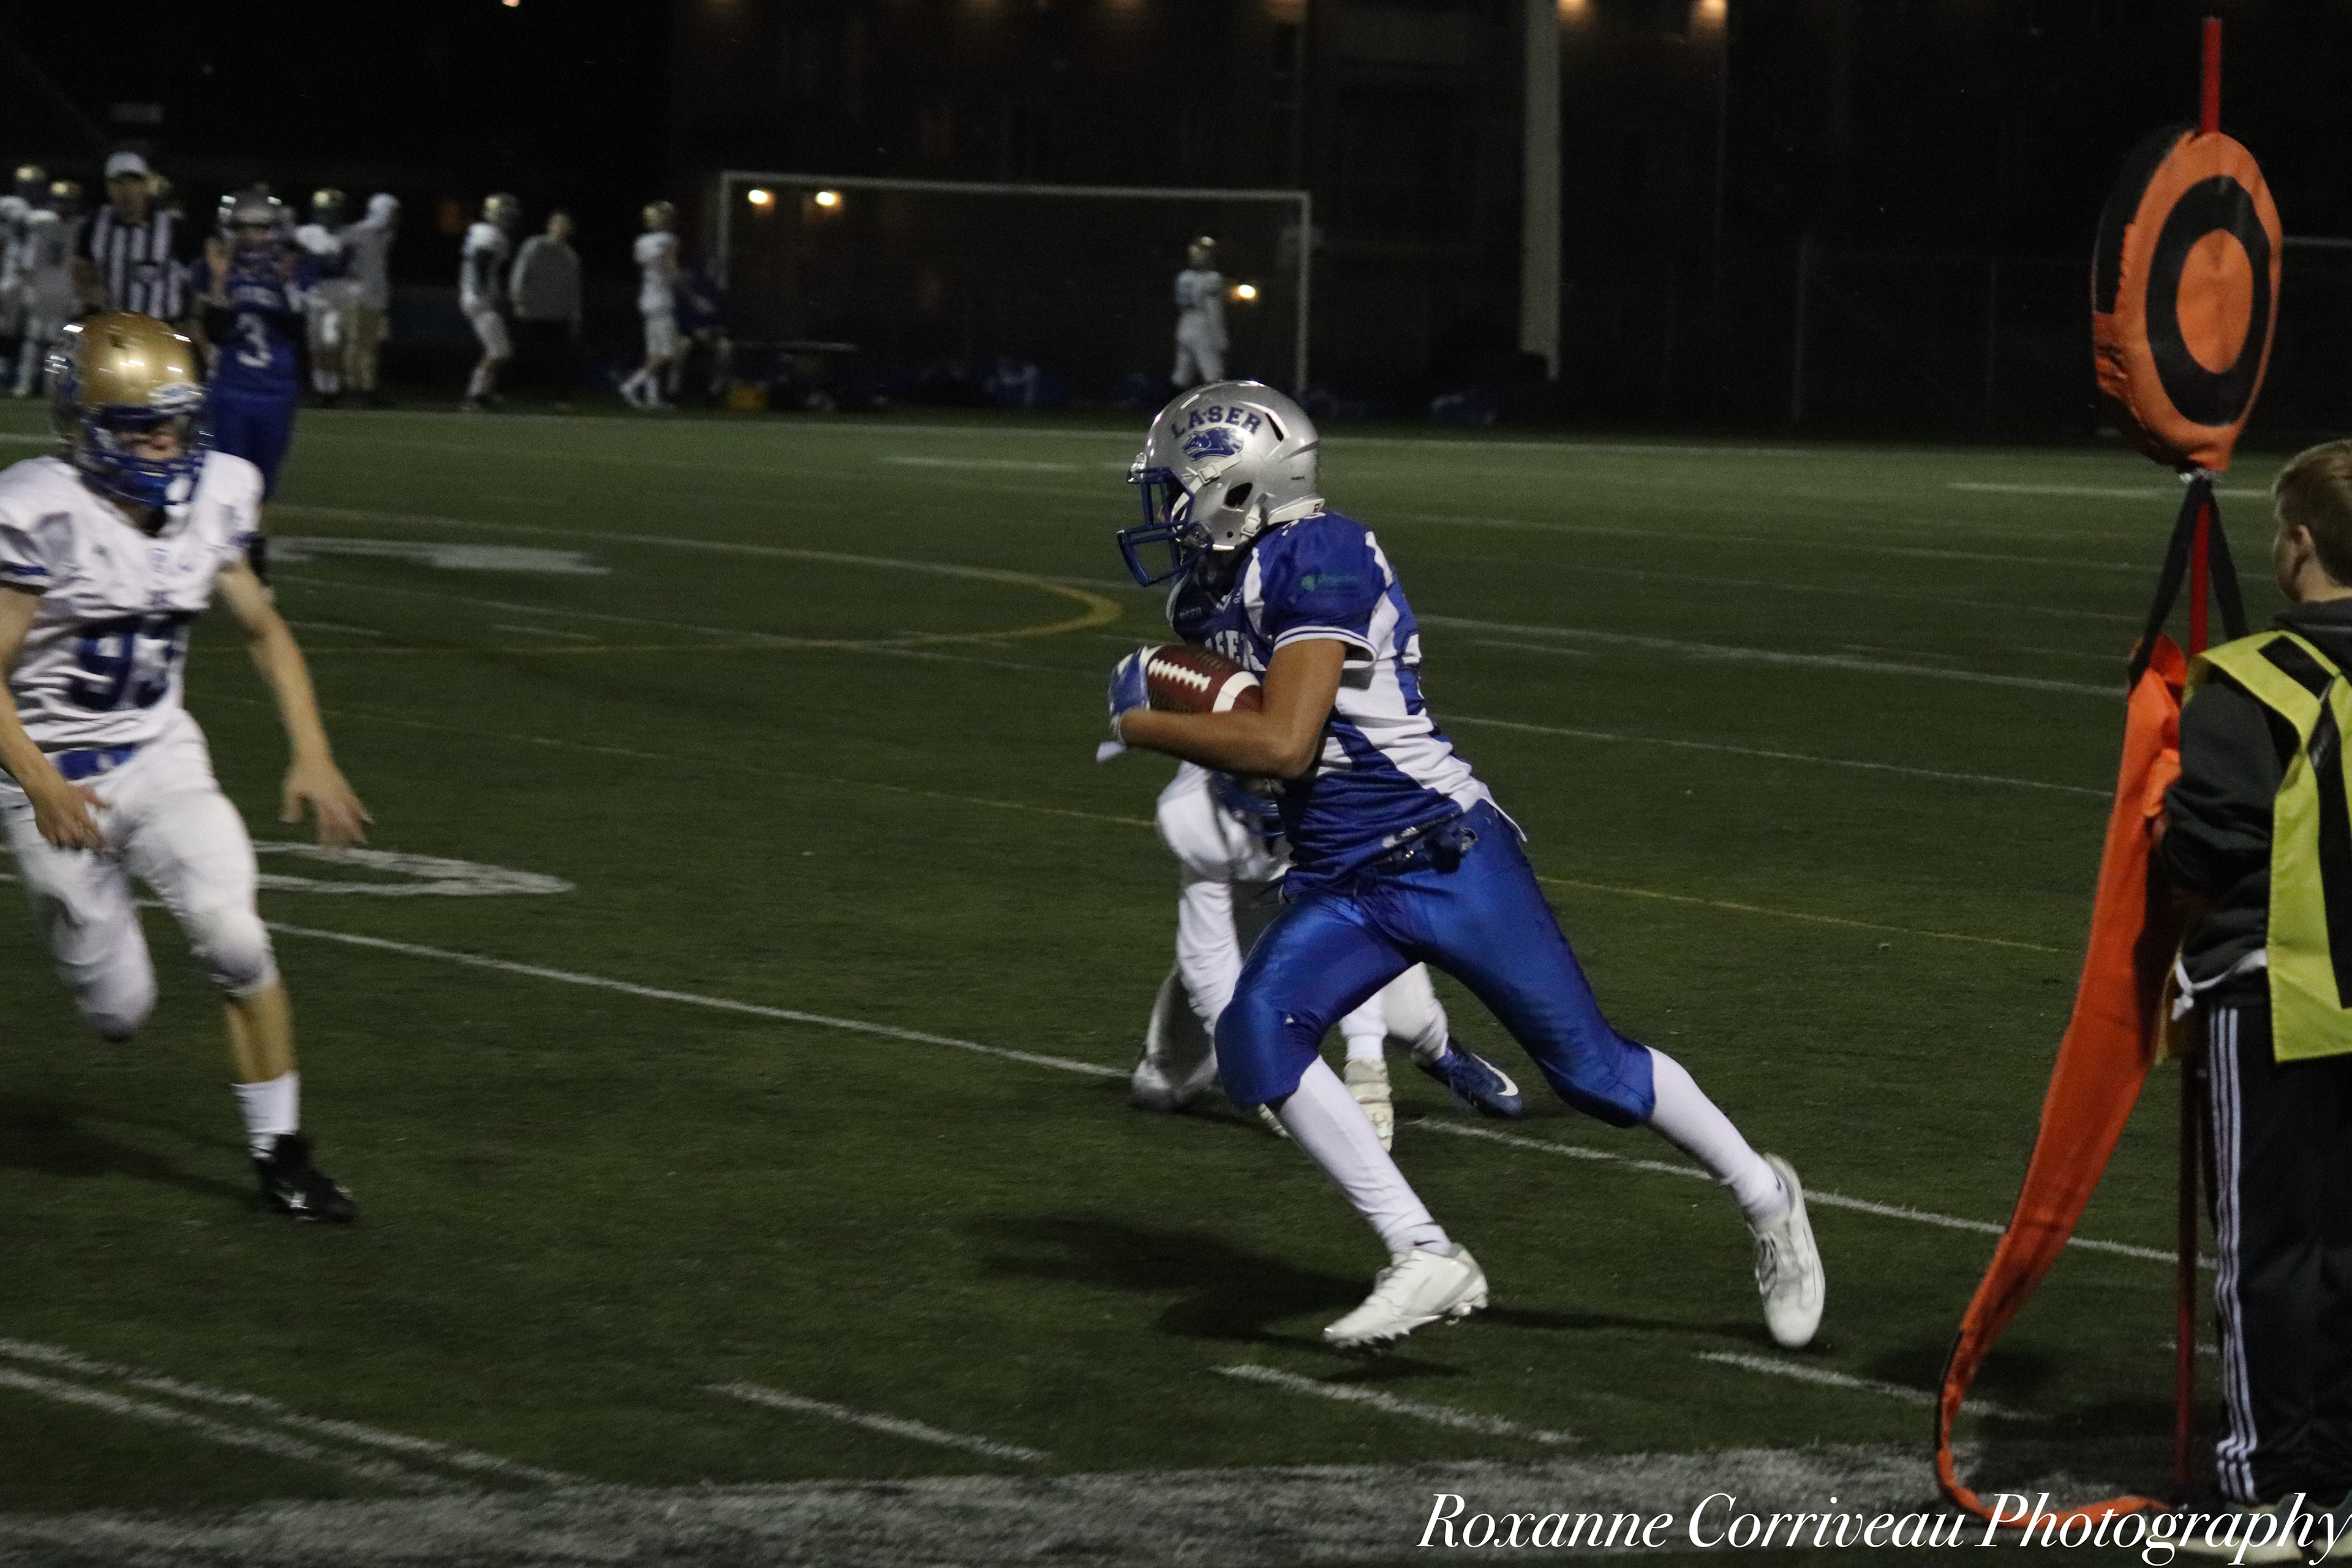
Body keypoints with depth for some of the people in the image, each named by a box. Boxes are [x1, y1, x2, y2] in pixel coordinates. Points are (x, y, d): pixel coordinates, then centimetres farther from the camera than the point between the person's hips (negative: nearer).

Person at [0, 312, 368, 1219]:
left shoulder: (210, 505, -3)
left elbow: (265, 633, 11)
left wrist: (313, 756, 2)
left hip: (162, 758, 4)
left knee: (235, 941, -19)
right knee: (118, 1014, 0)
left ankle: (280, 1153, -5)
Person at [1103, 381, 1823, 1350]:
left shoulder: (1317, 559, -19)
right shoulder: (1205, 597, 8)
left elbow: (1285, 744, -24)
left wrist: (1142, 727, -12)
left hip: (1447, 860, -8)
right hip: (1338, 891, 8)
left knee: (1589, 1068, 2)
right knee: (1255, 1039, -17)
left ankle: (1763, 1197, 26)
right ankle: (1425, 1261, -14)